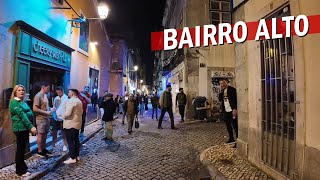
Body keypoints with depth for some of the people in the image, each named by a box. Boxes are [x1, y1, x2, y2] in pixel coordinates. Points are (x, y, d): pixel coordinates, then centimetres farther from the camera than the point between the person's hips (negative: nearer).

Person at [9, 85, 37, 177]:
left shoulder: (23, 102, 15)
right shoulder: (14, 102, -11)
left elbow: (29, 113, 15)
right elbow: (22, 115, -20)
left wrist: (31, 126, 6)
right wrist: (31, 126, -26)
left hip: (25, 128, 8)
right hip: (20, 128, -8)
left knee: (23, 148, 17)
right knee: (20, 149, 1)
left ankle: (22, 166, 31)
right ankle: (20, 170, 13)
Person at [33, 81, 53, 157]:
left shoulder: (45, 95, 11)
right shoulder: (38, 96, -15)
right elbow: (34, 109, -20)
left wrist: (50, 110, 3)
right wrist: (46, 112, -19)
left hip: (46, 118, 8)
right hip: (41, 119, -8)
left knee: (45, 134, 15)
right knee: (40, 134, 3)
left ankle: (43, 149, 27)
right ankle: (39, 151, 15)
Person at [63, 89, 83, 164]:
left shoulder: (70, 101, -18)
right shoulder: (79, 101, 12)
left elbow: (67, 113, -24)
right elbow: (81, 112, 18)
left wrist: (63, 116, -5)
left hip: (70, 124, -9)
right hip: (77, 123, 9)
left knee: (71, 141, -2)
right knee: (76, 140, 15)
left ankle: (72, 158, 5)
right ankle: (77, 156, 23)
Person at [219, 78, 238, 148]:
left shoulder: (232, 89, -9)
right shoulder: (222, 91, 12)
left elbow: (235, 99, -14)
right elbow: (220, 99, 4)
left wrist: (235, 109, -20)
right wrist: (221, 91, -5)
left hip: (232, 111, -7)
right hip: (226, 111, 7)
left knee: (235, 126, -4)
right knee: (228, 126, 15)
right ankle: (231, 139, 29)